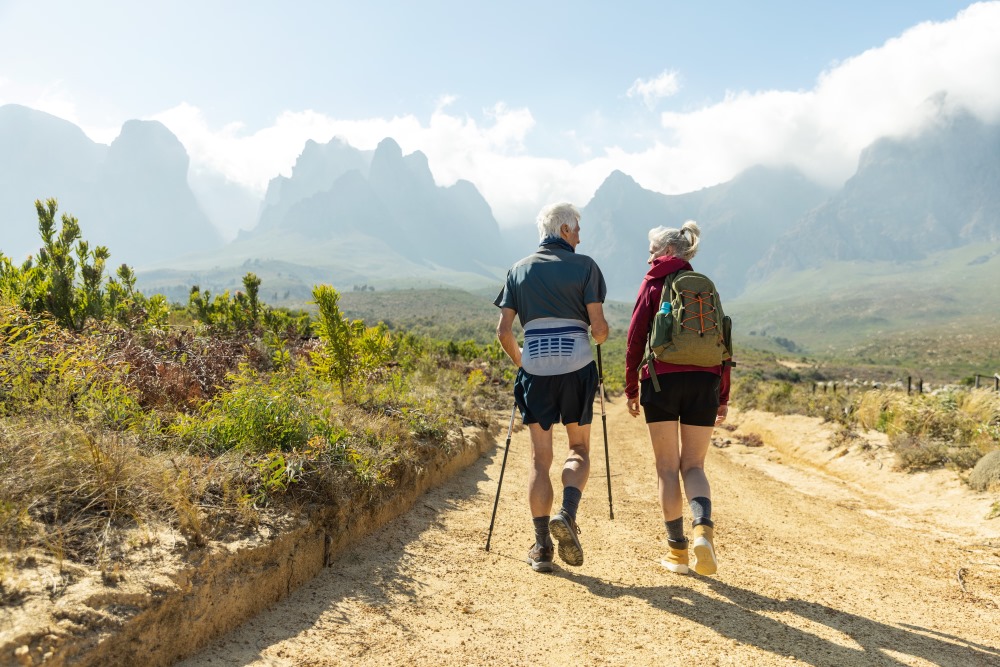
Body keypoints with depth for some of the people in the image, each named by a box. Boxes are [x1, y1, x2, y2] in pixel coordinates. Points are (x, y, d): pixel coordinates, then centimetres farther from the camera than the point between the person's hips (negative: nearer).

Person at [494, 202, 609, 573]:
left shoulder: (519, 270, 10)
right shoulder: (584, 266, 2)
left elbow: (503, 331, 5)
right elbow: (599, 326, -4)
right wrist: (598, 339, 19)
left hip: (535, 371, 2)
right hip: (577, 368, -2)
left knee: (540, 458, 9)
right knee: (579, 449, 15)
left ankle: (541, 546, 8)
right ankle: (567, 515, -8)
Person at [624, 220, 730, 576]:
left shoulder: (654, 283, 5)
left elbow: (635, 338, -1)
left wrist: (631, 389, 6)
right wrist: (723, 396, 13)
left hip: (662, 380, -3)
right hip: (704, 381, 3)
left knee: (667, 467, 7)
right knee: (693, 465, 10)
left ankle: (677, 550, 9)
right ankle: (703, 529, -16)